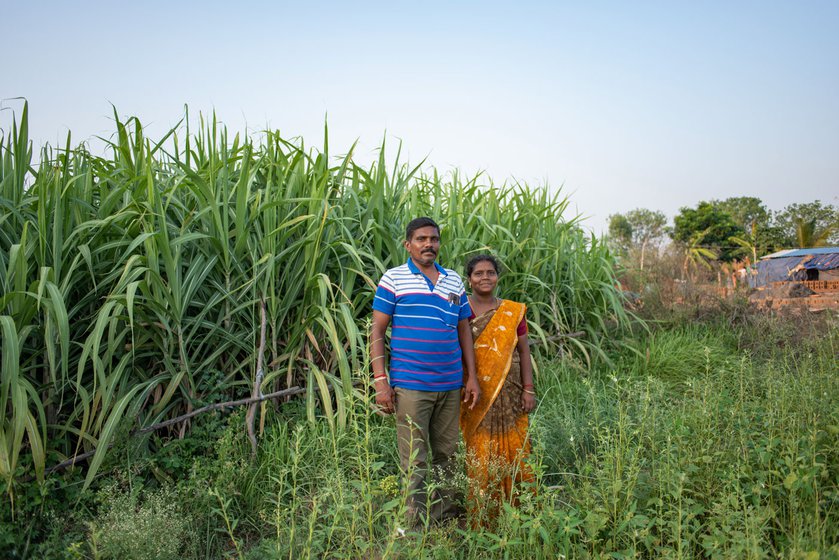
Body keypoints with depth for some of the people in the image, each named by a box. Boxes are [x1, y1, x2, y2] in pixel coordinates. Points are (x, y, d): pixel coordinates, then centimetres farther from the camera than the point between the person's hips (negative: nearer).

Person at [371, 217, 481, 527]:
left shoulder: (454, 281, 12)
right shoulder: (393, 279, -1)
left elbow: (464, 330, 15)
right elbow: (377, 331, -2)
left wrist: (471, 377, 10)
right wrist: (380, 381, -9)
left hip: (451, 385, 5)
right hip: (410, 385, -4)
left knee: (446, 456, 13)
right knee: (415, 462, 2)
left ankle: (445, 516, 27)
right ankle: (418, 525, 14)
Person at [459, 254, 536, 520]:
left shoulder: (514, 312, 7)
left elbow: (523, 352, 8)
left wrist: (528, 389, 1)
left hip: (508, 395, 2)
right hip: (475, 396, -2)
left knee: (512, 449, 6)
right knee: (479, 454, 0)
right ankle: (481, 516, 13)